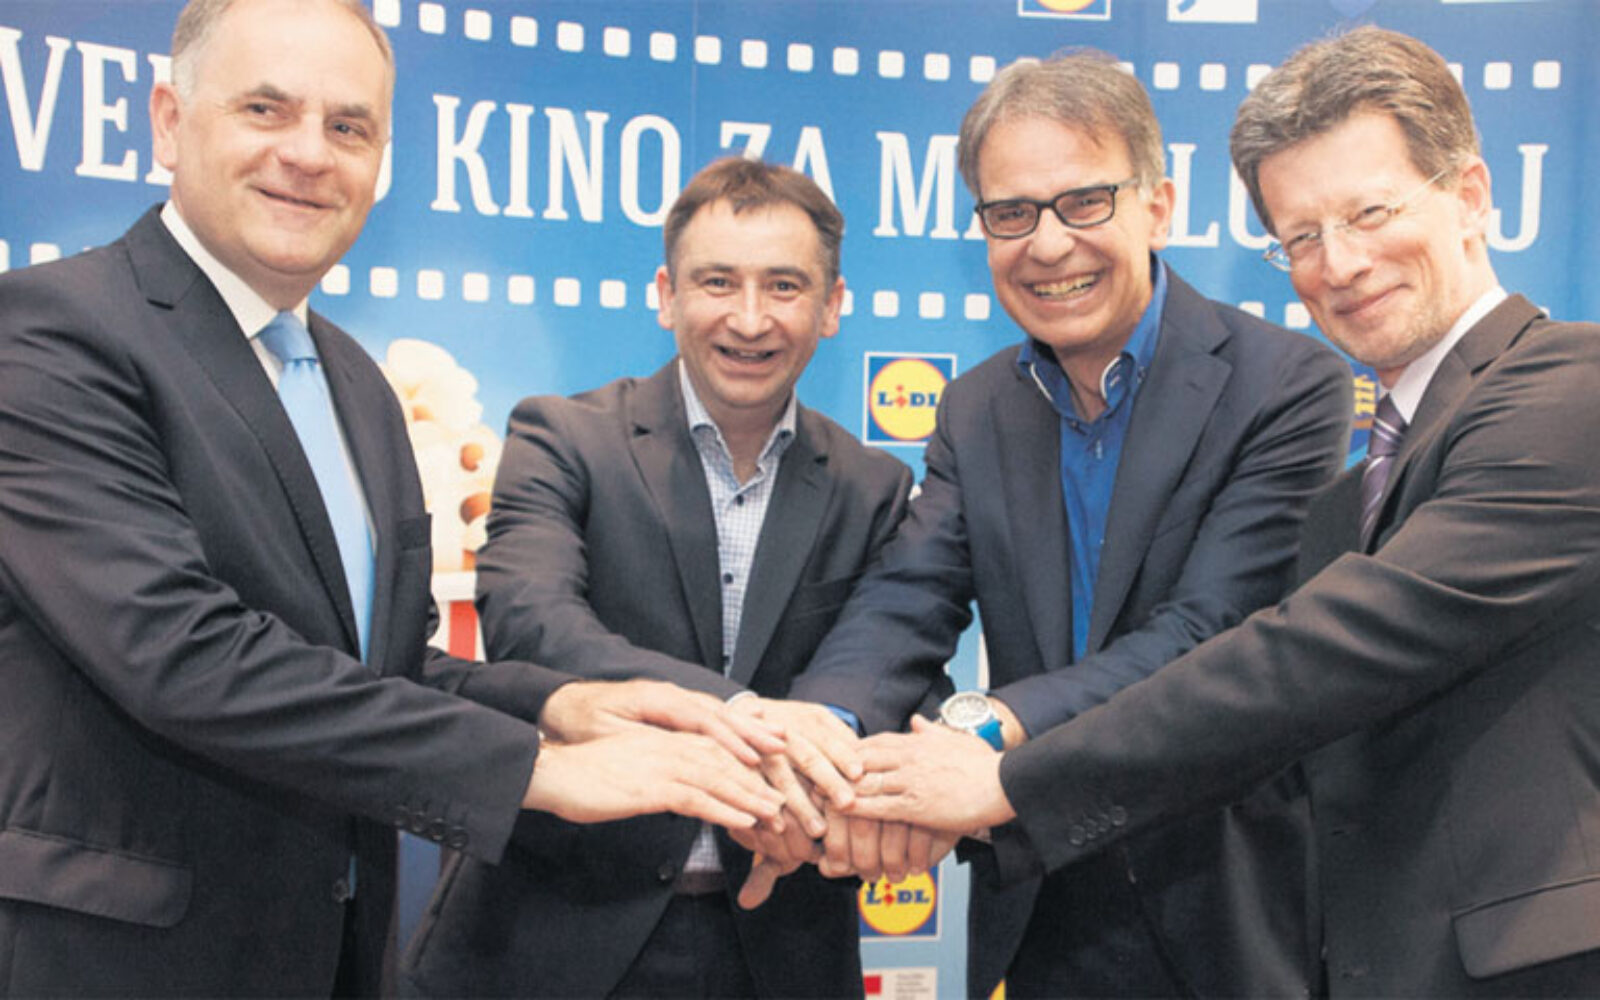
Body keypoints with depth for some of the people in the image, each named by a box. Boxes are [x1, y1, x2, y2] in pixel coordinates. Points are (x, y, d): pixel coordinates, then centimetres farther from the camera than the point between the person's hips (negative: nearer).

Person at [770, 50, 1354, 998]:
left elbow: (1206, 636, -23)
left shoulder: (1288, 386, -13)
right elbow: (904, 603, -10)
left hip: (1224, 922, -3)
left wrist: (994, 725, -38)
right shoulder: (976, 410, 2)